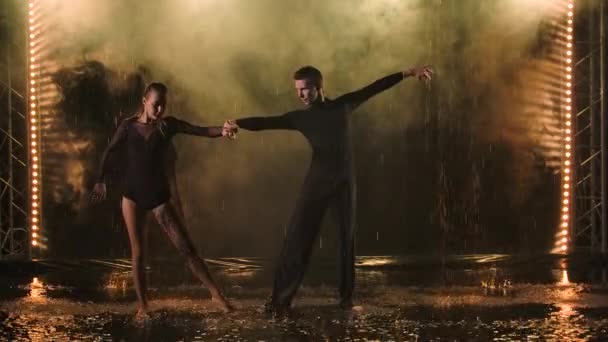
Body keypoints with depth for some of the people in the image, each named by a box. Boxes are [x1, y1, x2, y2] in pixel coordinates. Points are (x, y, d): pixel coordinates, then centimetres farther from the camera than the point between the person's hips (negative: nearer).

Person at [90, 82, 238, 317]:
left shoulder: (168, 125, -5)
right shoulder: (128, 127, -3)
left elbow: (200, 131, -19)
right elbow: (110, 152, 10)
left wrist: (222, 131, -37)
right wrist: (101, 181, 6)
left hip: (159, 195, 0)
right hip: (132, 196, 1)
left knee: (186, 247, -3)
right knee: (138, 252, 4)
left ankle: (216, 293, 3)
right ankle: (143, 305, 13)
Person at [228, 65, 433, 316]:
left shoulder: (342, 105, 3)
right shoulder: (300, 118, 1)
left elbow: (374, 88, 7)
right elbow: (266, 122, -11)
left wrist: (407, 74, 5)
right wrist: (238, 124, -28)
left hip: (344, 181, 1)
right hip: (317, 182, -1)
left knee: (347, 238, 7)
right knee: (297, 237, -7)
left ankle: (346, 295, 19)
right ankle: (281, 299, -6)